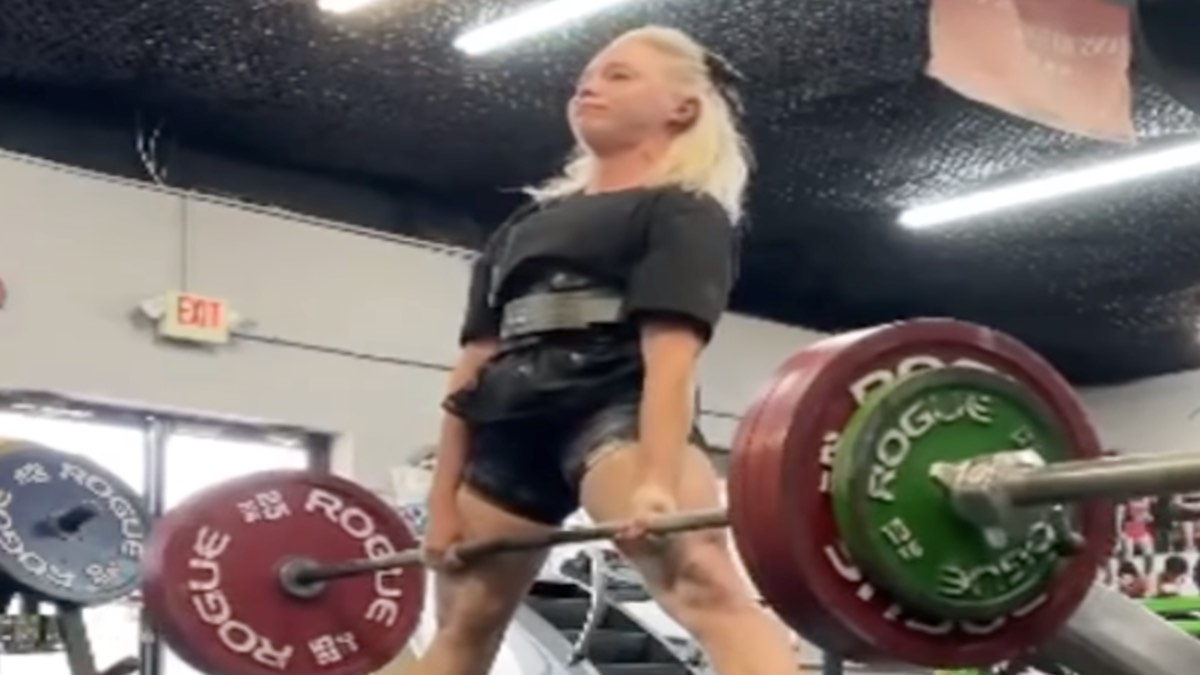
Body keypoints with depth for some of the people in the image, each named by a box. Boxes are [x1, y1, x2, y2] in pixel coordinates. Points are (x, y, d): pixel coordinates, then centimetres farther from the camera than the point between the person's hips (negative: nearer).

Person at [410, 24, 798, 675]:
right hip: (511, 426, 8)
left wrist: (658, 480, -24)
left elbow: (670, 351, -10)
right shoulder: (524, 224, 26)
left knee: (706, 587, -29)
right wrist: (444, 499, 12)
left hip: (615, 409, -7)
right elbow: (474, 364, 19)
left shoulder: (684, 212, 7)